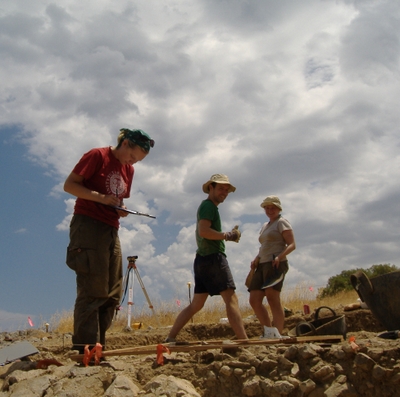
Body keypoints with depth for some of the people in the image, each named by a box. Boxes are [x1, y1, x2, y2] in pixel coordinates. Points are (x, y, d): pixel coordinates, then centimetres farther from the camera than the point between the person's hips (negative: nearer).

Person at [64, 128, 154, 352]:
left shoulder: (129, 170, 17)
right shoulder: (97, 156, -4)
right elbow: (69, 185, -8)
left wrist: (122, 208, 4)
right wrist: (101, 197, -18)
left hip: (111, 231, 8)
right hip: (88, 226, -8)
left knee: (113, 293, 6)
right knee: (91, 290, -10)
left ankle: (97, 346, 13)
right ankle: (86, 349, -6)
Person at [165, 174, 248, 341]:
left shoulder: (208, 206, 25)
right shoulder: (208, 205, -5)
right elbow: (203, 231, -20)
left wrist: (228, 235, 12)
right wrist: (227, 235, -13)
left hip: (203, 259, 10)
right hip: (213, 257, -10)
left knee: (196, 304, 10)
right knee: (231, 299, -11)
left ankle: (170, 339, 10)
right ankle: (244, 341, -14)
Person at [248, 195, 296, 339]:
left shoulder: (281, 222, 2)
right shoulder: (265, 226, 25)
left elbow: (292, 245, -8)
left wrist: (279, 257, -24)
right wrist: (256, 259, 11)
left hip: (275, 264, -8)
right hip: (263, 265, 8)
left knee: (273, 299, -14)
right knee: (254, 300, -1)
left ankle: (278, 335, -9)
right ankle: (269, 332, 8)